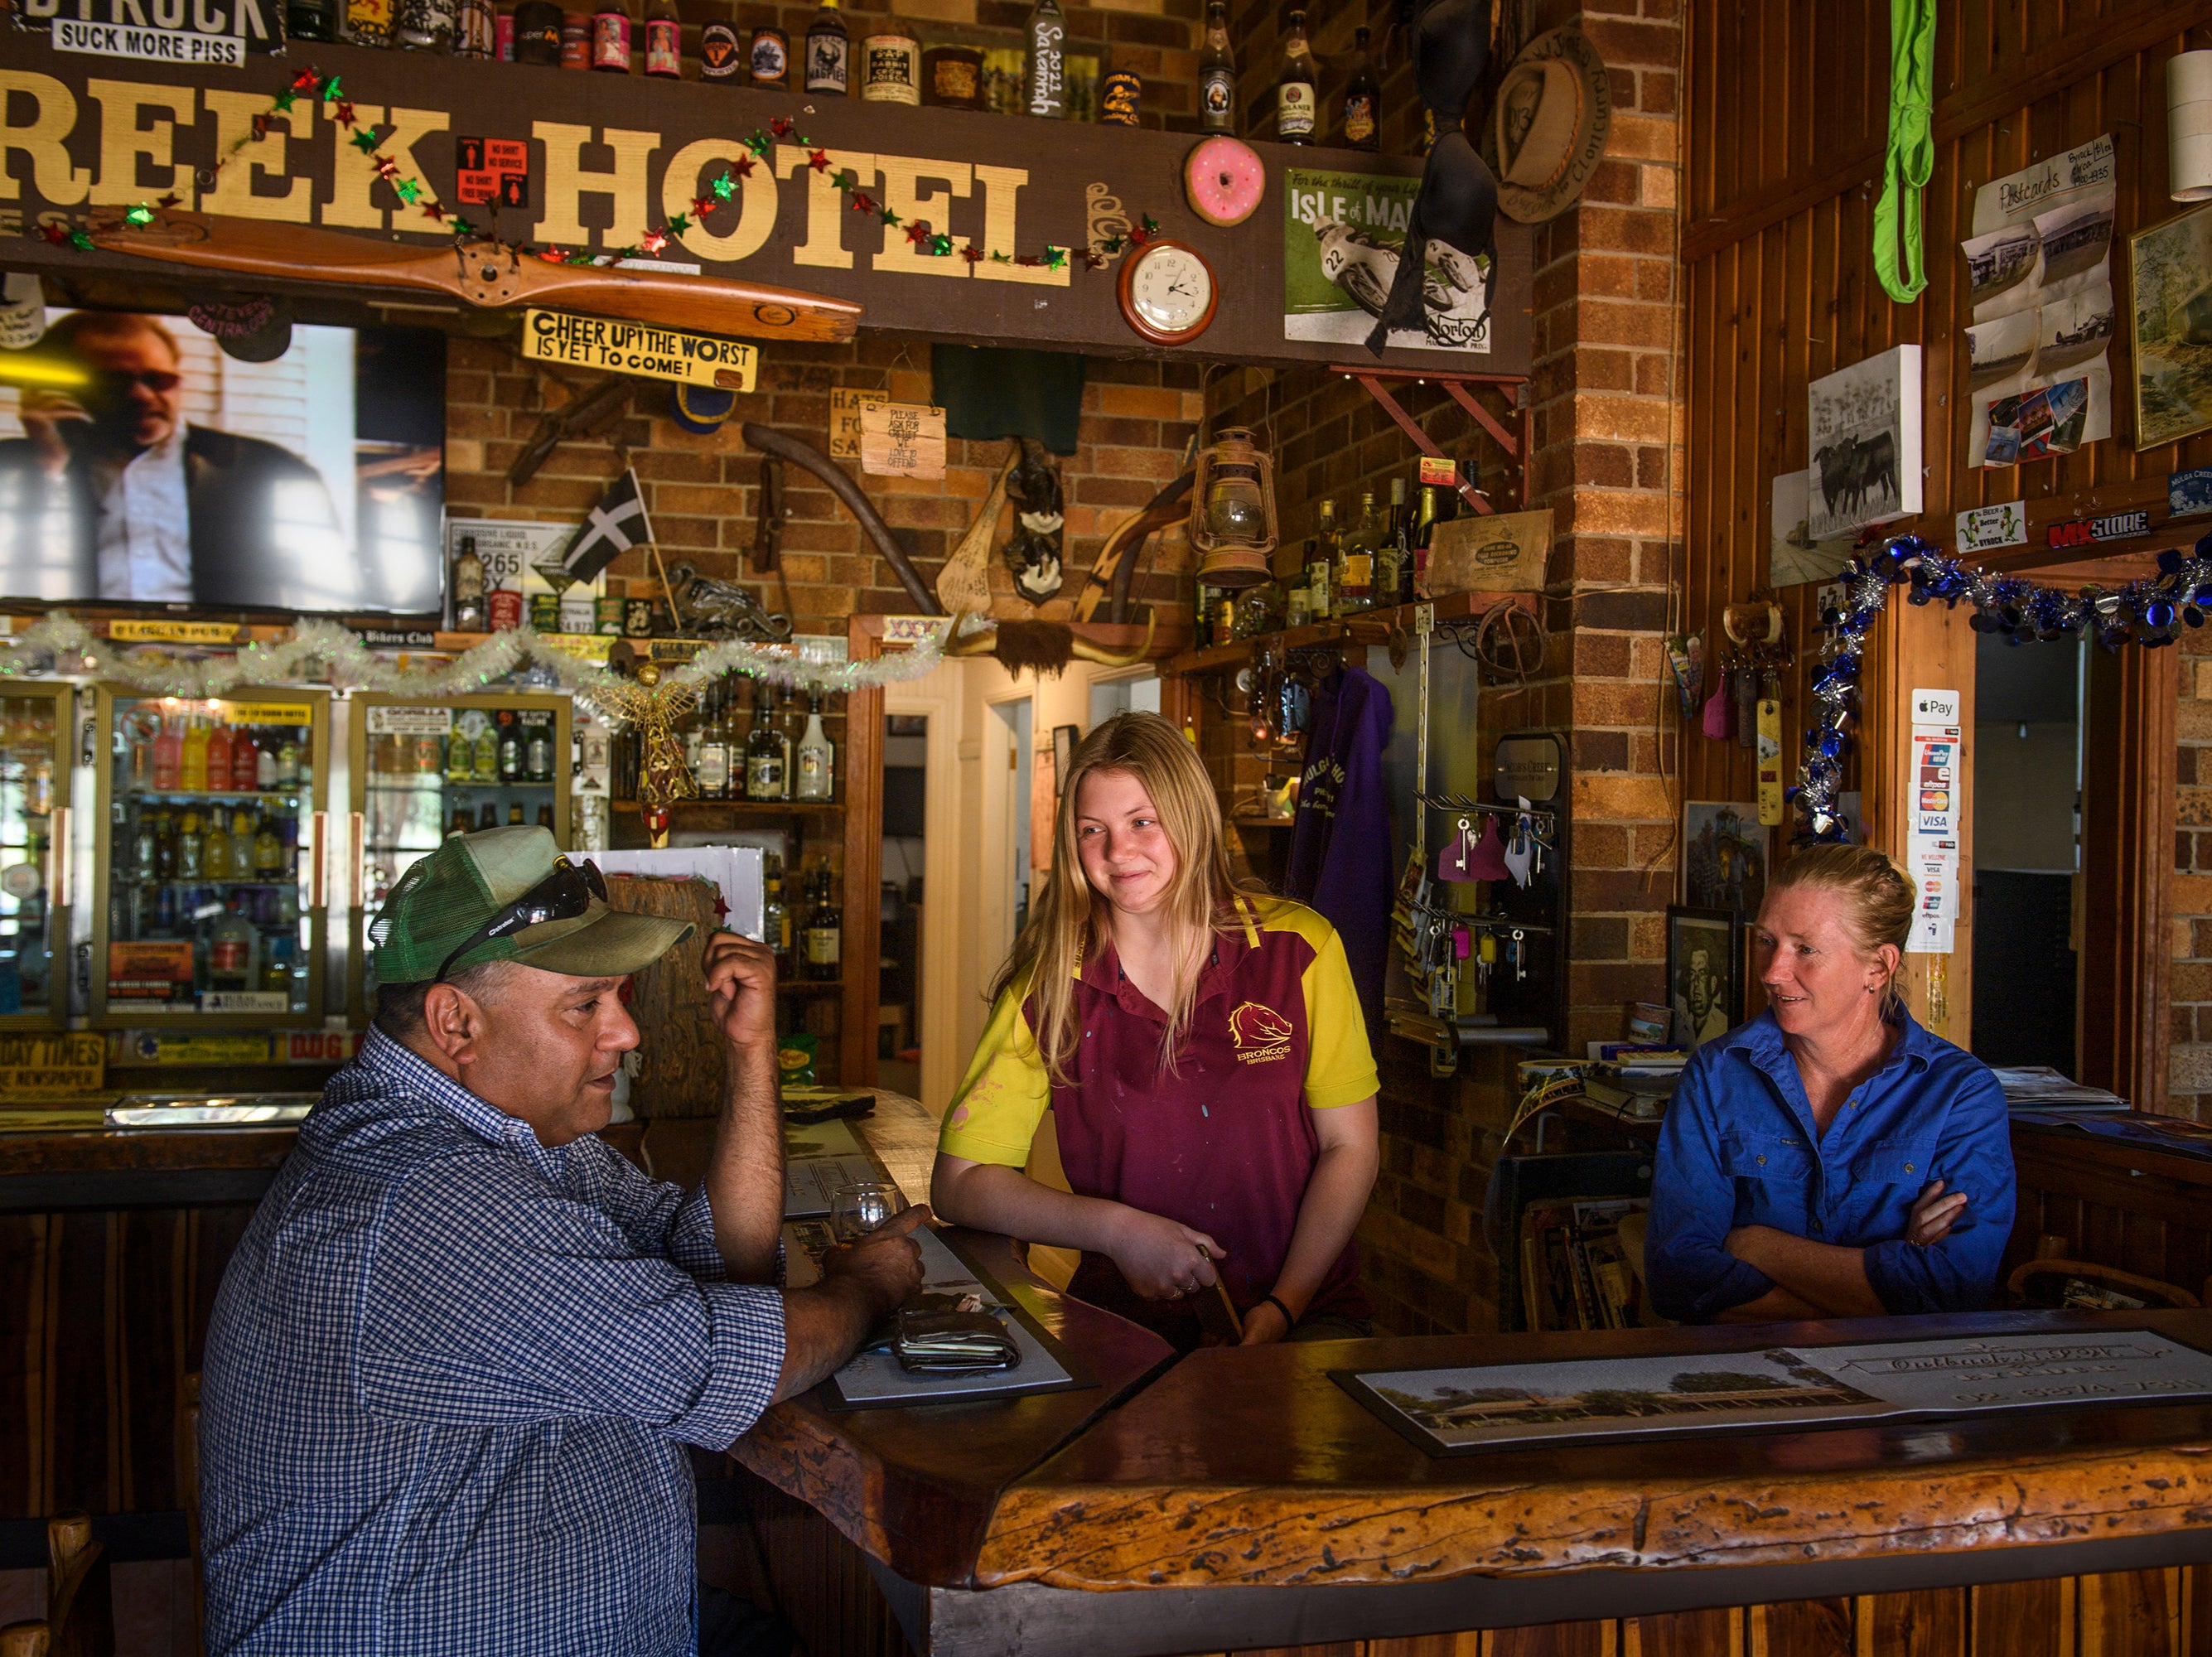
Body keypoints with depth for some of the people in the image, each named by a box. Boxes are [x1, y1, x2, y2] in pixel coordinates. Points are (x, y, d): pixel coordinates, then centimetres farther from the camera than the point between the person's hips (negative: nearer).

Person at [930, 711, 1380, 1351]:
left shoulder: (1299, 950, -1)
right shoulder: (1049, 986, -2)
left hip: (1307, 1313, 0)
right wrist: (1116, 1229, -15)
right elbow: (958, 1181, -2)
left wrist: (1283, 1306, -9)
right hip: (1125, 1319, 1)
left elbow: (1351, 1147, 3)